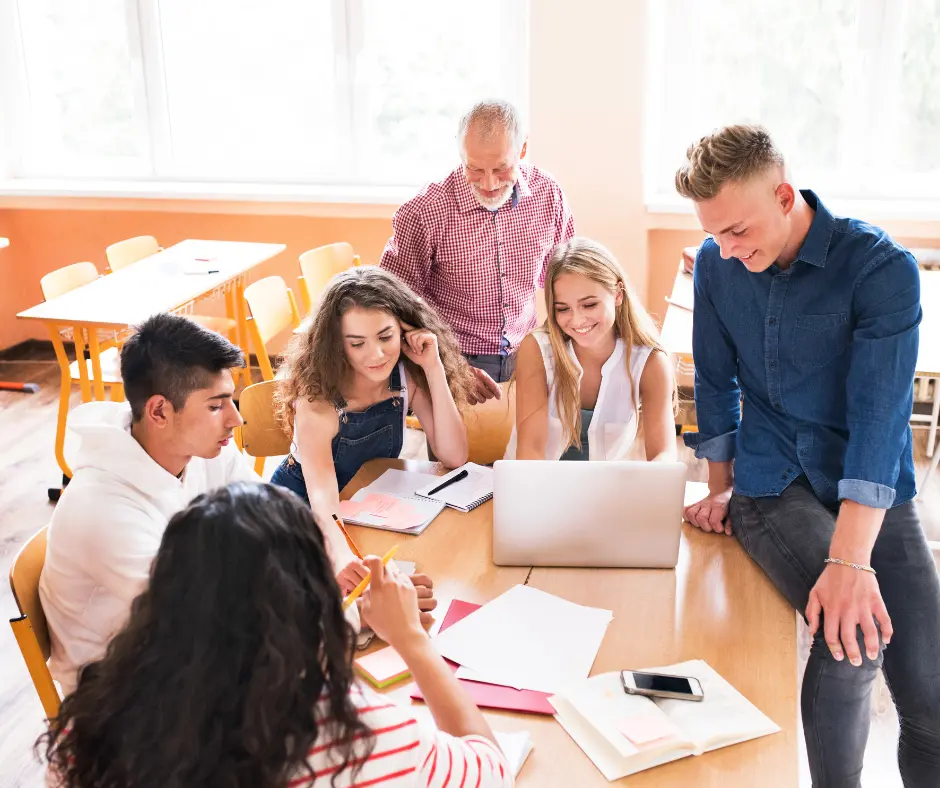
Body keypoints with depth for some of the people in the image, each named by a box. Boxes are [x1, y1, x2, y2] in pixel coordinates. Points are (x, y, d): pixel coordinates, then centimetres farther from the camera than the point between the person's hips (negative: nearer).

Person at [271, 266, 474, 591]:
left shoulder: (407, 375, -16)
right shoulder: (318, 400, -28)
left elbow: (454, 457, -19)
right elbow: (322, 497, -40)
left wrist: (434, 368, -28)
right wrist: (342, 557, -61)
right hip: (301, 507, -4)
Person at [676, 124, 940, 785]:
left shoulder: (882, 267, -14)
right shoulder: (716, 265, -1)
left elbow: (879, 412, -23)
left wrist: (851, 560, -31)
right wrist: (721, 489, 14)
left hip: (871, 494, -1)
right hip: (773, 487, 1)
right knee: (853, 639, -25)